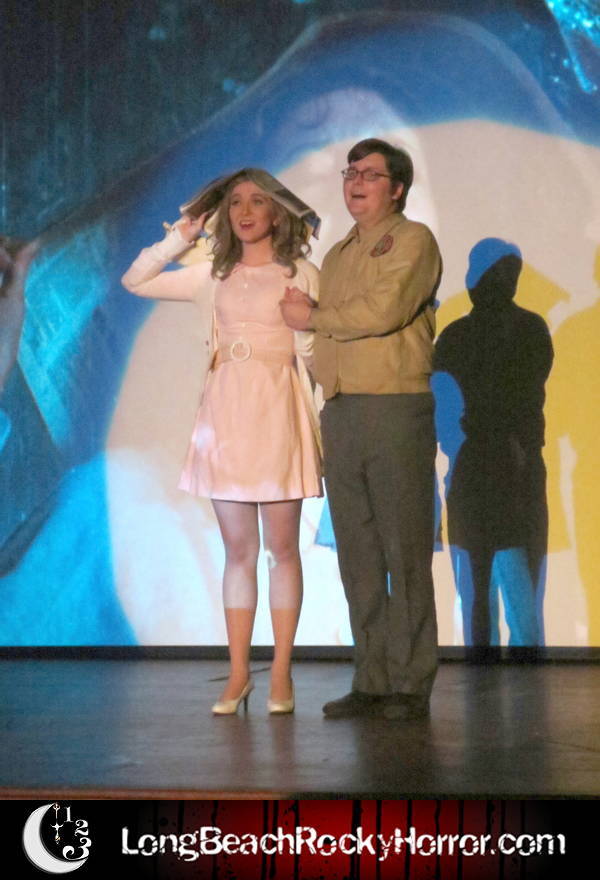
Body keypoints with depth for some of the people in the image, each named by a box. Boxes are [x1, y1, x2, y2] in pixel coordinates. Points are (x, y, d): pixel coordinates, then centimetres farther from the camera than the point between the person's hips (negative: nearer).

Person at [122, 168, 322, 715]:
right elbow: (135, 281, 15)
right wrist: (179, 239, 7)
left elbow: (311, 351, -2)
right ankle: (239, 674, 10)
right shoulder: (215, 275, 11)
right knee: (238, 550, 6)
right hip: (226, 412, 3)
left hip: (277, 411, -3)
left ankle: (281, 674, 5)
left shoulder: (299, 275, 1)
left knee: (281, 548, 0)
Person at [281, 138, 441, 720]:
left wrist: (314, 317, -1)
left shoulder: (412, 240, 1)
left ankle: (411, 685, -1)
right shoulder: (337, 256, 23)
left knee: (405, 552, -5)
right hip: (339, 411, 7)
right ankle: (371, 679, 11)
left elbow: (383, 311, -13)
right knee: (357, 554, 6)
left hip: (397, 409, -7)